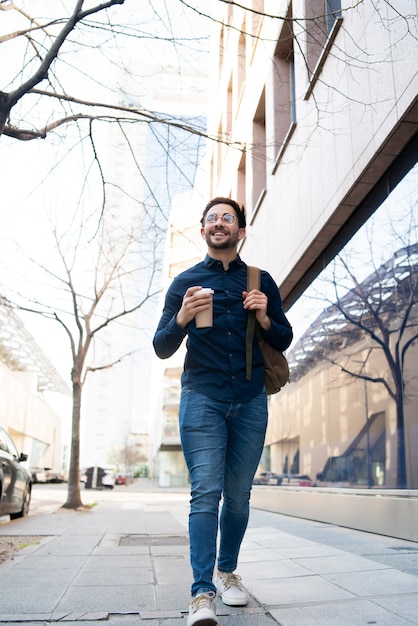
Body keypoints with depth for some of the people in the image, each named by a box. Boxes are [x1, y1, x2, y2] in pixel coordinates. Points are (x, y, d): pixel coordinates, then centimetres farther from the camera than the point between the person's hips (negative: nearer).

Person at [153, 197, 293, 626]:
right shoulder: (185, 282, 8)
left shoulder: (261, 282, 12)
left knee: (238, 495, 7)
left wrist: (265, 319, -7)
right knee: (205, 492, -11)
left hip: (251, 401, 2)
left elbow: (284, 340, 14)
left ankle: (228, 572, 27)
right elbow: (162, 349, 5)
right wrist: (181, 319, -15)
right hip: (202, 398, -1)